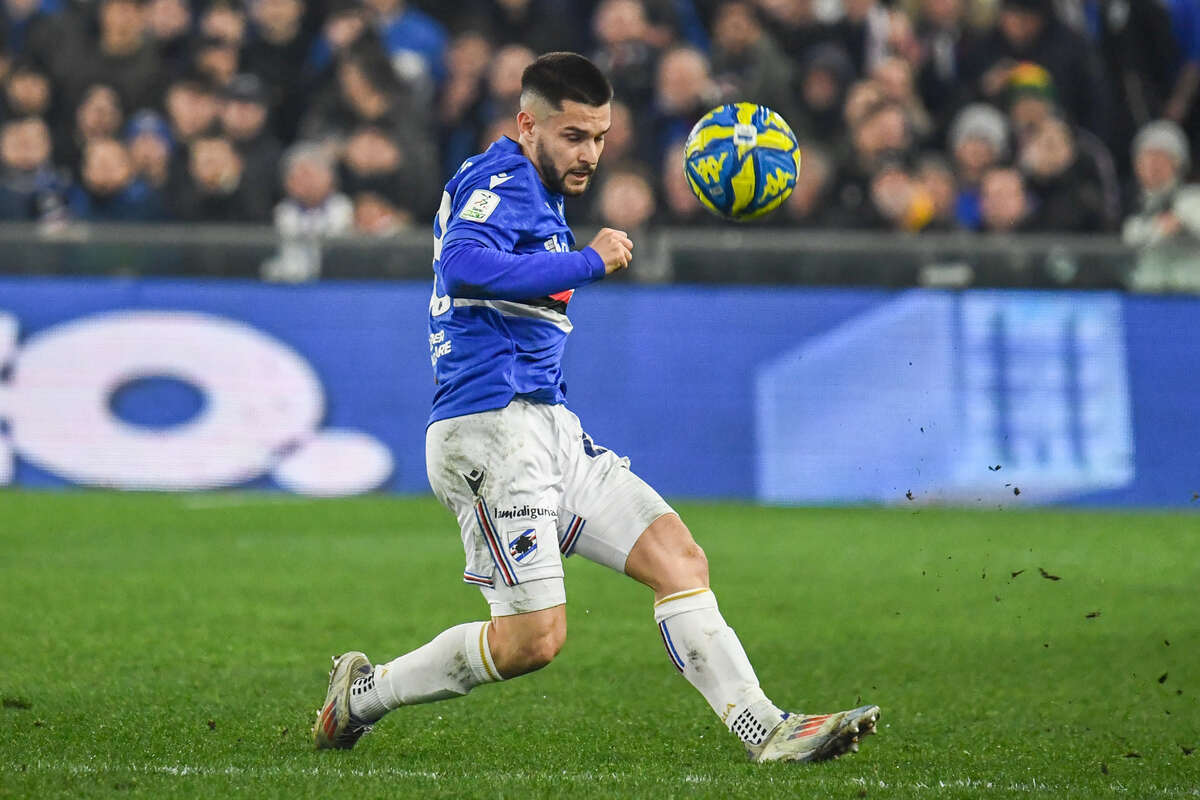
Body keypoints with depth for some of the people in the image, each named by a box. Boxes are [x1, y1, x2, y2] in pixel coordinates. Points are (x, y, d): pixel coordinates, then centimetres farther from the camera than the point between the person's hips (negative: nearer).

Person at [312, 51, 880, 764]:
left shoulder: (538, 196, 23)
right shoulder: (499, 182, -9)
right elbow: (461, 267, -29)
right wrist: (588, 263, -23)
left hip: (551, 432, 10)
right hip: (491, 423, -10)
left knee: (679, 559, -3)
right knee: (534, 637, -12)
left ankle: (766, 731, -9)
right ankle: (364, 692, 6)